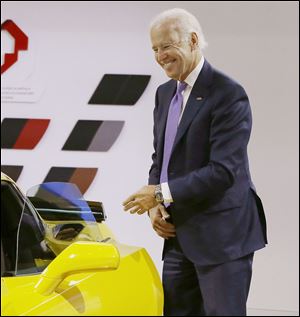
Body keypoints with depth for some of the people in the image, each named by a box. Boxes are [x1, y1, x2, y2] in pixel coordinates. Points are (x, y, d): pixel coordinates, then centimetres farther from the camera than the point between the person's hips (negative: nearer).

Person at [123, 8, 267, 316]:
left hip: (222, 236, -8)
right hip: (179, 236, 8)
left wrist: (163, 193, -19)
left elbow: (223, 171, -21)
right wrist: (155, 206, 2)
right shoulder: (165, 93, 13)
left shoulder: (228, 94, -14)